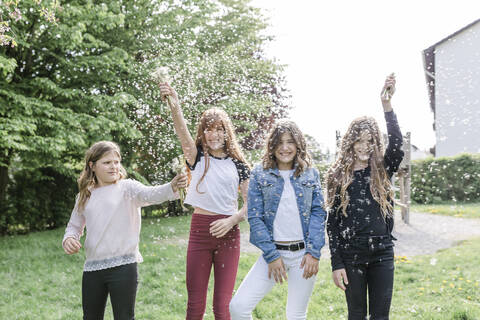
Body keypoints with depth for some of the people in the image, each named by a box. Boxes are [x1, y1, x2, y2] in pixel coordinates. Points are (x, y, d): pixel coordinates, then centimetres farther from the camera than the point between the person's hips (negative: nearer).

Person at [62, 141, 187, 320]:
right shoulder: (85, 196, 10)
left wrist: (172, 187, -44)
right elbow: (74, 226, 21)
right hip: (92, 267, 4)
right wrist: (68, 239, -2)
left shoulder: (127, 187, -3)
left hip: (123, 266, -4)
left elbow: (150, 194, -23)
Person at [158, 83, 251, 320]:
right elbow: (182, 133, -15)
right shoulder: (197, 157, 5)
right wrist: (174, 107, -34)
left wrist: (232, 220, -10)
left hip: (228, 233, 0)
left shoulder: (238, 164, 8)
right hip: (199, 230, 0)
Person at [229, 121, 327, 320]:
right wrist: (272, 256, -9)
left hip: (304, 254, 1)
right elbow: (254, 217, -3)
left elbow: (318, 213, 3)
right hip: (273, 252, -1)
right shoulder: (260, 174, 1)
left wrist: (314, 252, -7)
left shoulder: (310, 174, 6)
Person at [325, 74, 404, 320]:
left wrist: (386, 104, -26)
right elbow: (332, 222, 1)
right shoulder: (338, 176, 2)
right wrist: (336, 264, -5)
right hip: (351, 255, -1)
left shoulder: (383, 171, 4)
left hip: (382, 254, 1)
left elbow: (396, 143, -17)